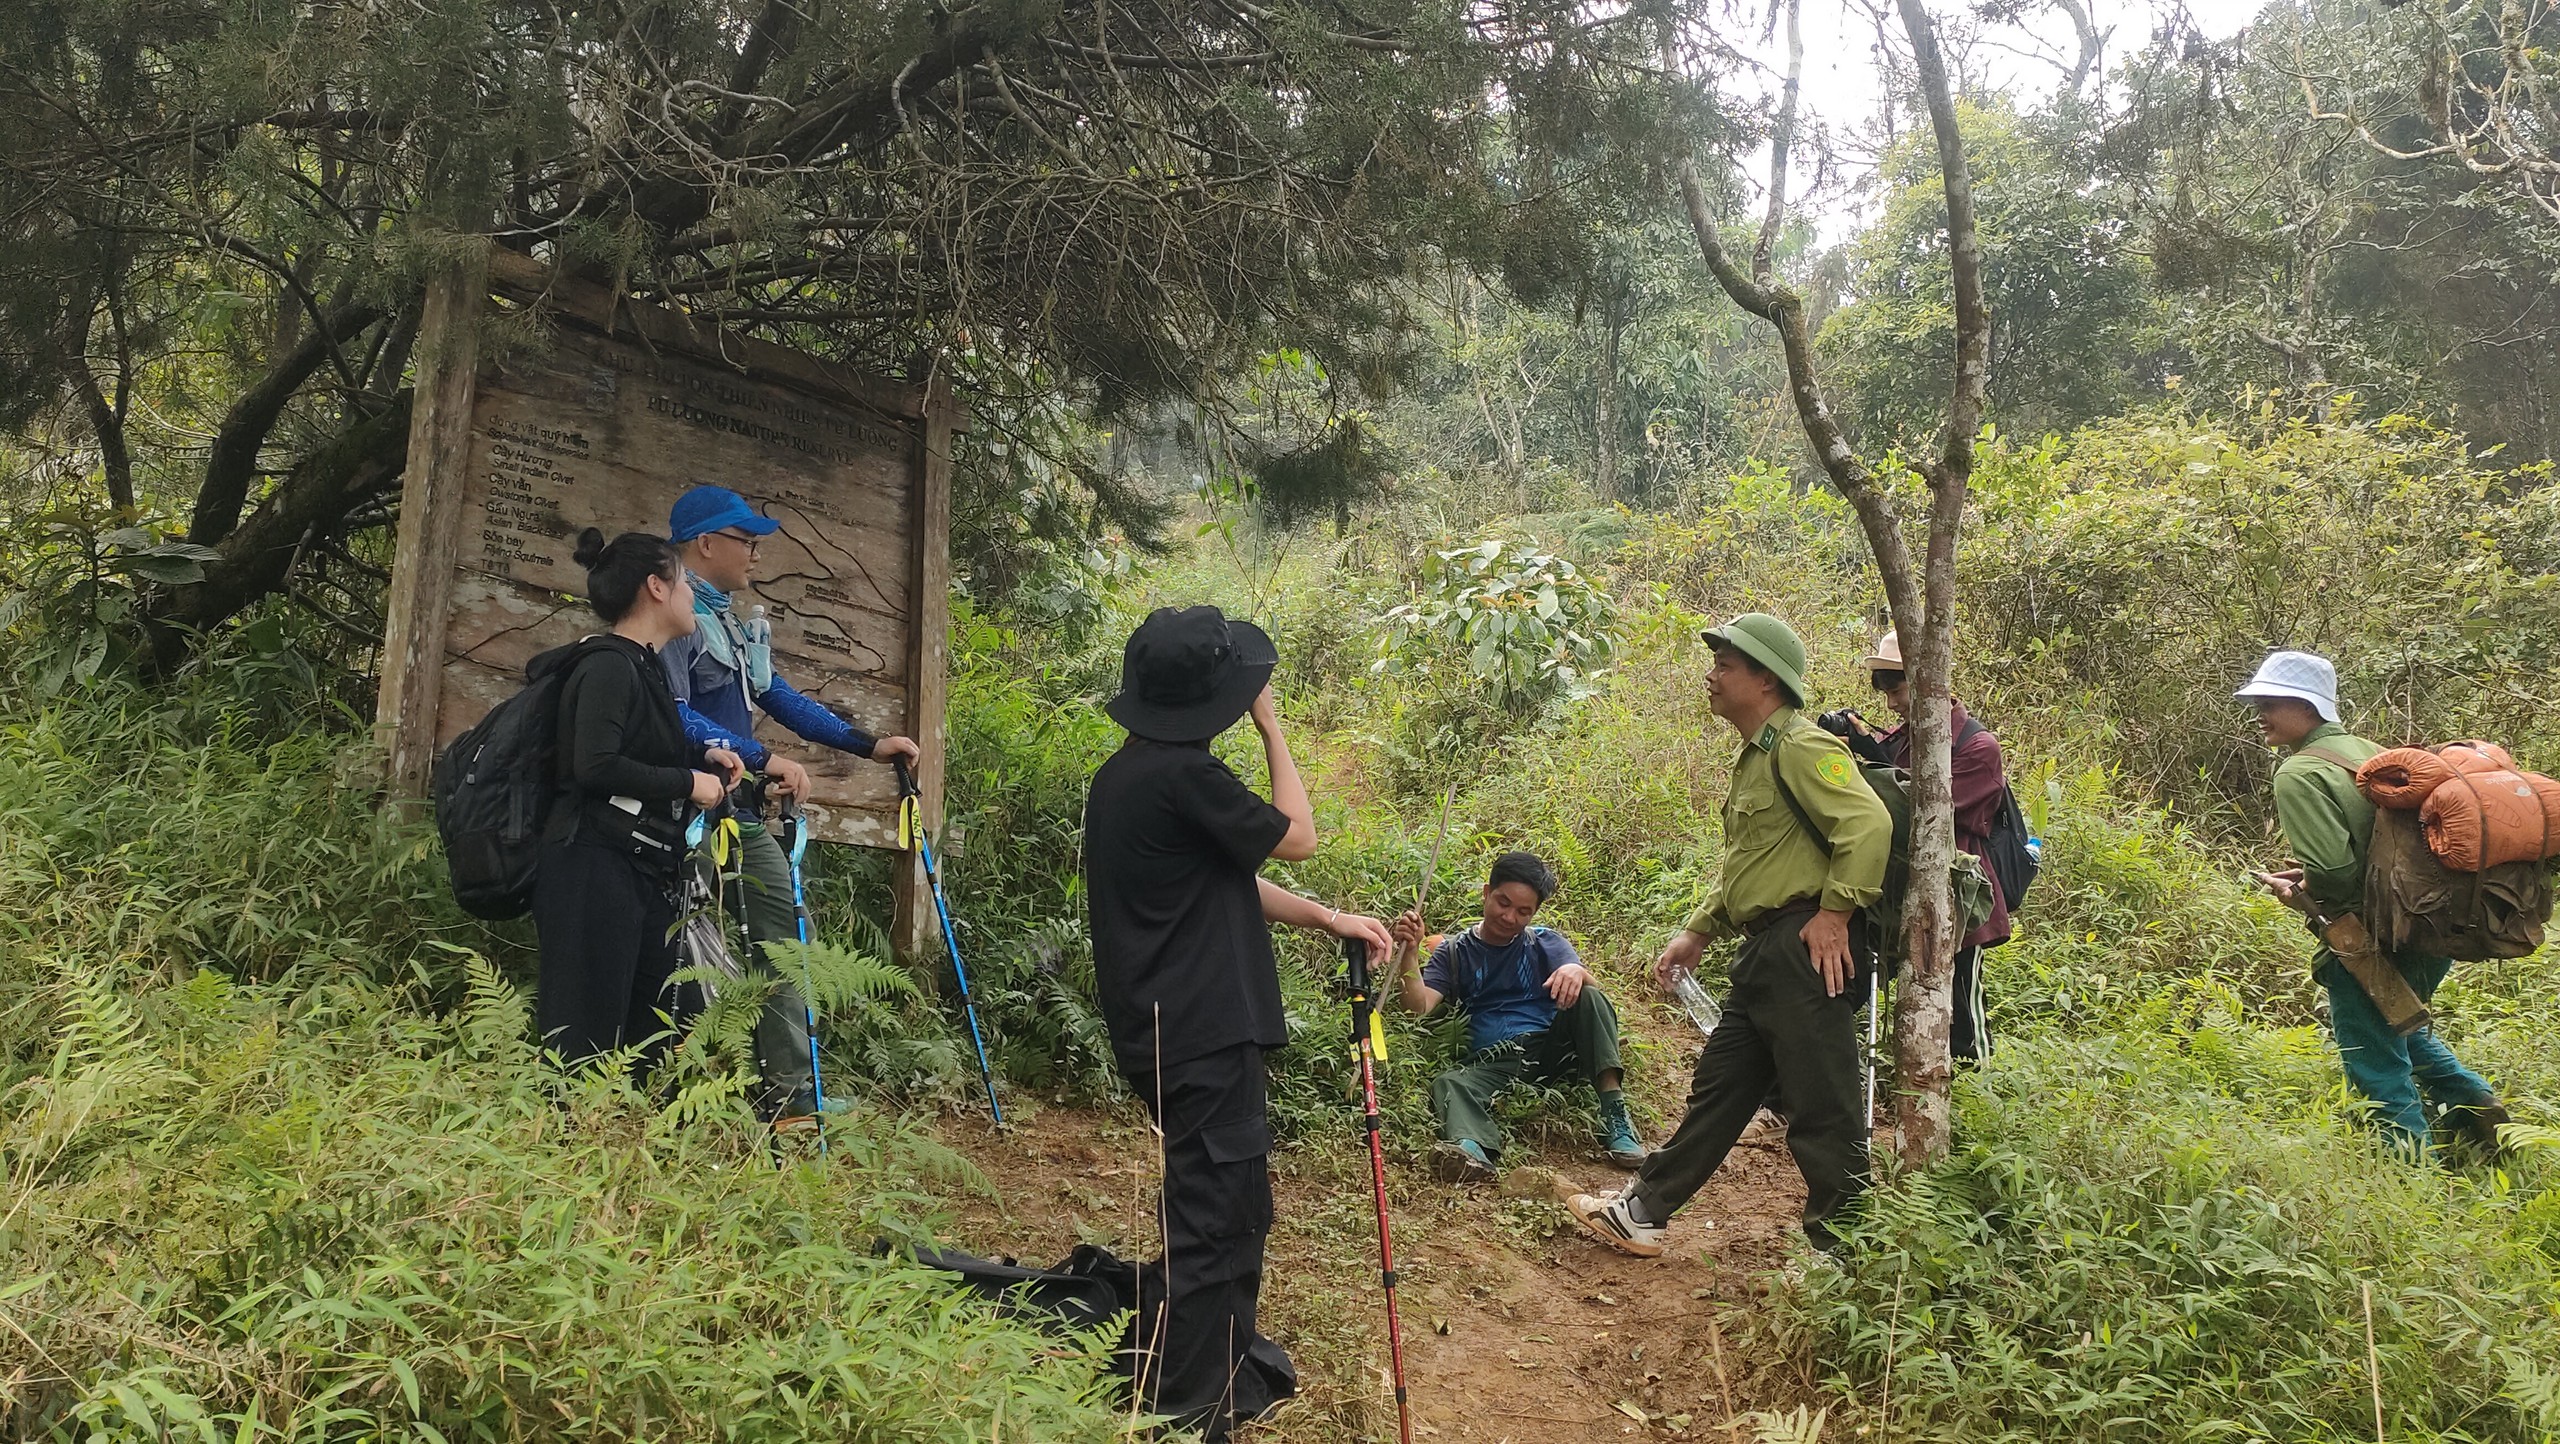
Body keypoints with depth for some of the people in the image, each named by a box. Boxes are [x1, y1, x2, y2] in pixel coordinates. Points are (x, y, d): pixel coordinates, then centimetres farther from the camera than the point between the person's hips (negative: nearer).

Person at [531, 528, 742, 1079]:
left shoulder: (642, 668, 21)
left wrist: (703, 757, 15)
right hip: (594, 873, -10)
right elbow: (596, 765, -21)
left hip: (643, 877, 10)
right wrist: (689, 781, -11)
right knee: (584, 1044, -10)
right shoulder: (609, 664, -9)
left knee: (654, 1034, 8)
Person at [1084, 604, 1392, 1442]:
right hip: (1199, 1034, -10)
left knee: (1234, 1206, 22)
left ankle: (1230, 1368, 37)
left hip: (1181, 1026, 10)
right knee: (1211, 1222, -2)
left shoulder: (1136, 772, 11)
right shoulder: (1181, 774, -21)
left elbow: (1230, 879, 15)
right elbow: (1297, 839, -10)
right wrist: (1272, 727, -3)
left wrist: (1330, 919, 11)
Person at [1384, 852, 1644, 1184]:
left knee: (1587, 996, -24)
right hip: (1493, 1062, 0)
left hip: (1551, 1045, 0)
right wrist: (1409, 954, -20)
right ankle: (1472, 1148, -63)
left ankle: (1614, 1114, -33)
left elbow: (1591, 987, -3)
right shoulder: (1454, 953, 13)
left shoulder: (1546, 943, 14)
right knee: (1448, 1084, -31)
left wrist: (1576, 972, -28)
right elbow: (1421, 1006, -2)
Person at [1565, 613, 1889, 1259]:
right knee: (1718, 1087, 15)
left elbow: (1869, 823, -24)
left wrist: (1836, 912, -21)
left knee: (1821, 1108, -3)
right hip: (1765, 955, 11)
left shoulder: (1801, 745, -12)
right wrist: (1697, 932, 24)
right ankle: (1641, 1211, 22)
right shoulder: (1755, 757, 20)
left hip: (1806, 953, -10)